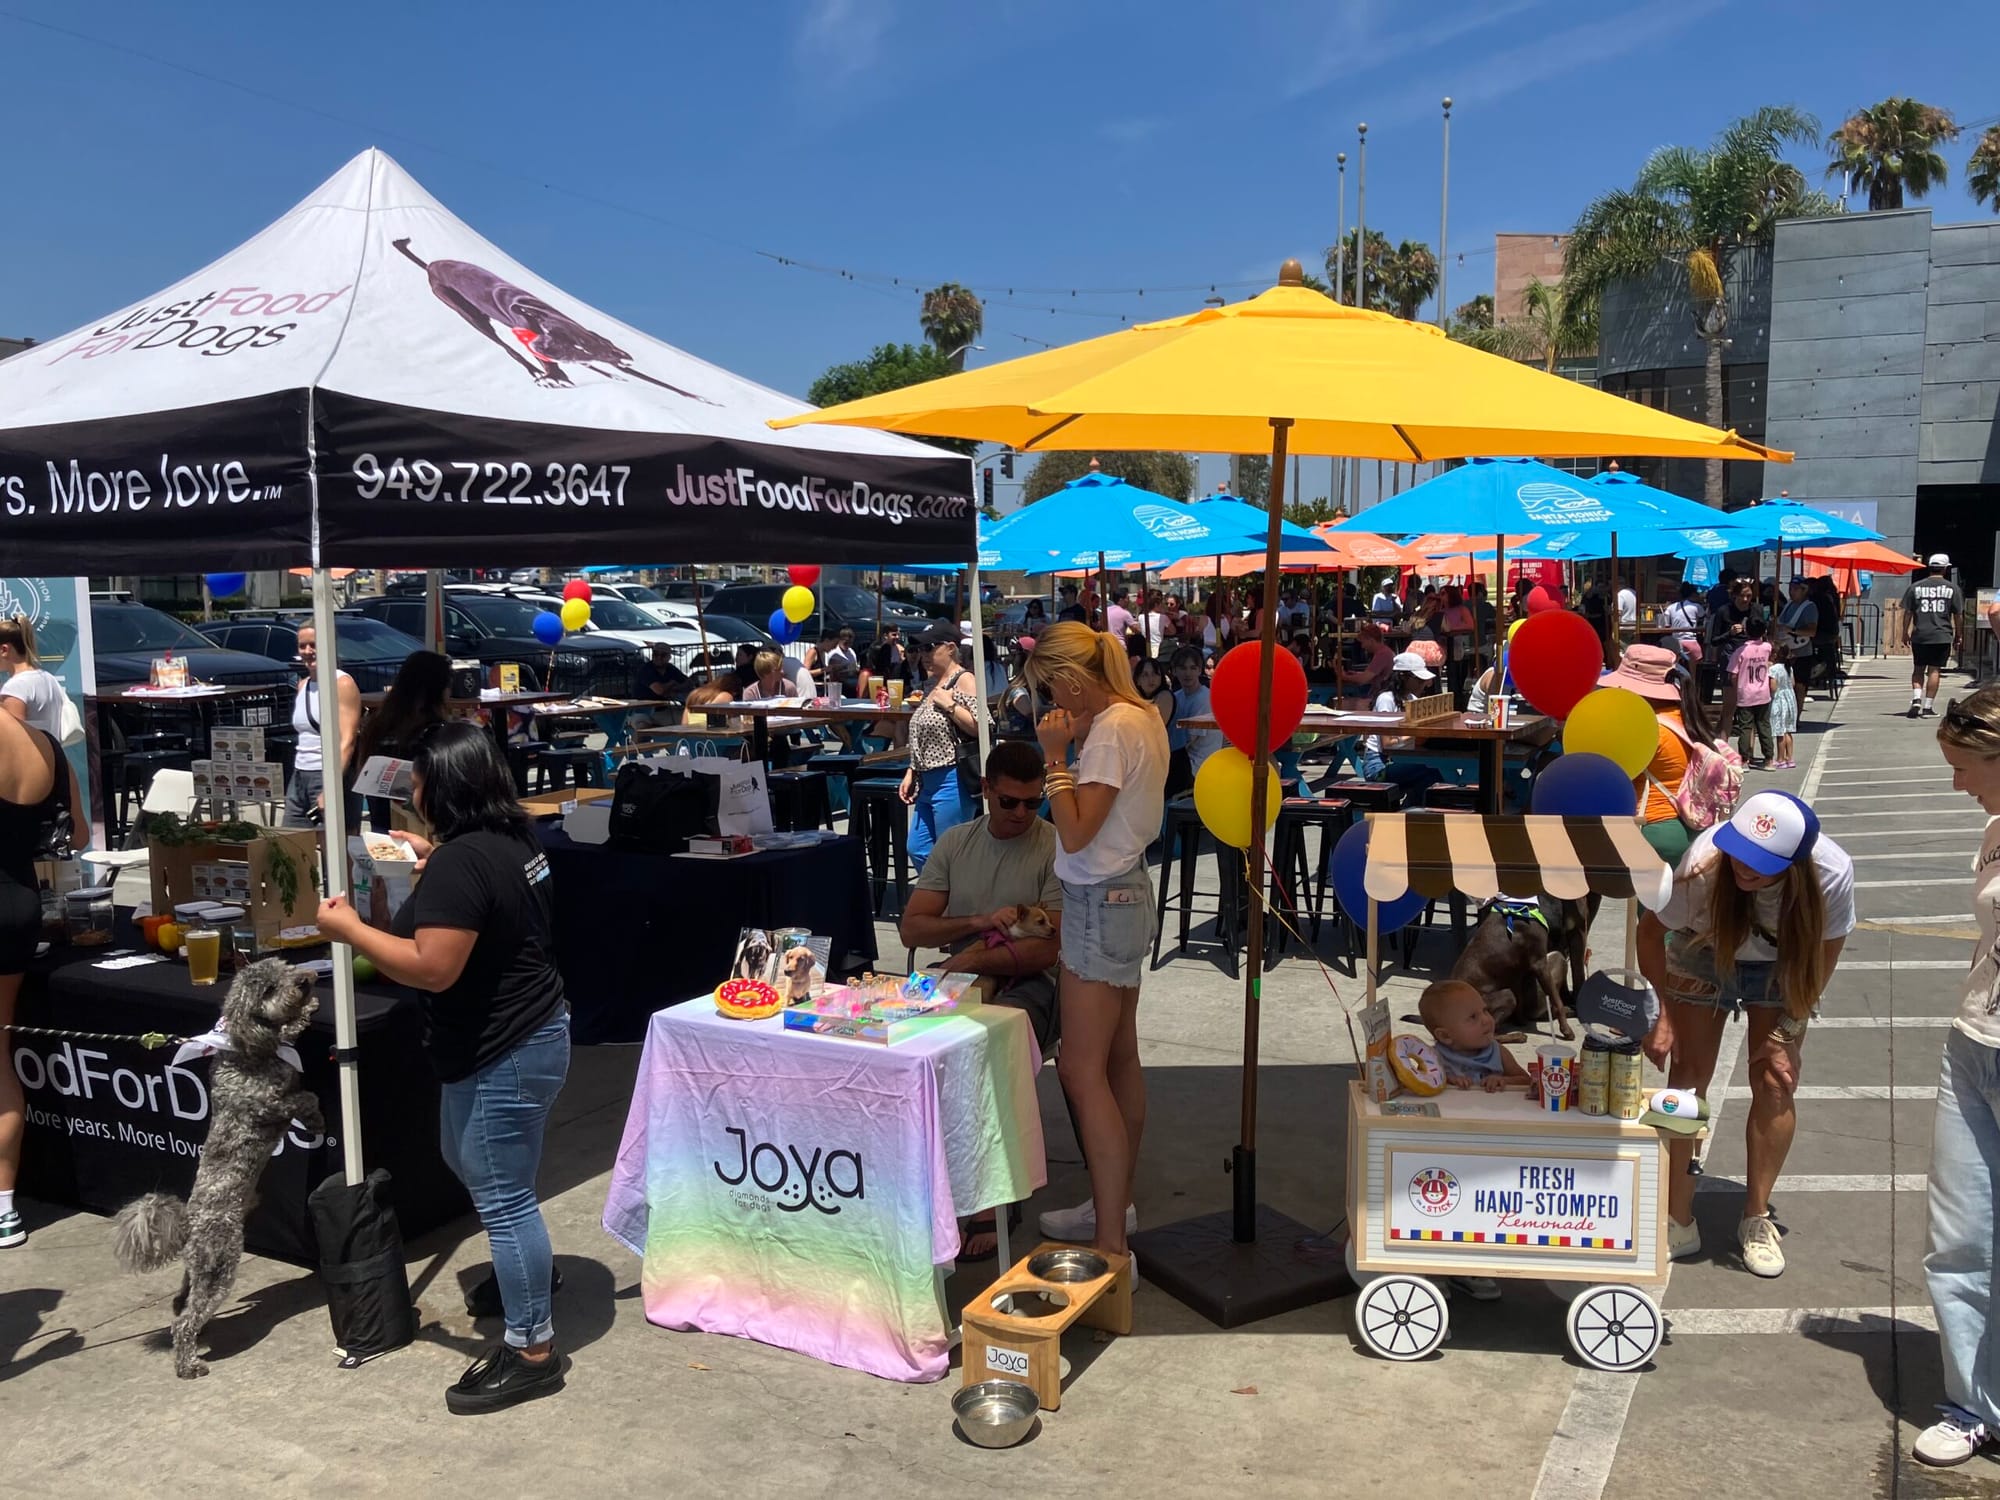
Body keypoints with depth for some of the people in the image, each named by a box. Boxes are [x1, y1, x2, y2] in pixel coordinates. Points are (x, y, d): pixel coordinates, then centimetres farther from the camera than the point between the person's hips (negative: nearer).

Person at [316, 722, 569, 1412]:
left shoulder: (460, 862, -25)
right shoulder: (511, 837, 5)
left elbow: (434, 968, -28)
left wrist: (348, 927, -18)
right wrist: (433, 857, 23)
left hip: (502, 1053, -11)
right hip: (530, 1033, 11)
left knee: (502, 1194, -1)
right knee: (470, 1163, 28)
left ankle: (531, 1351, 10)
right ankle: (531, 1270, 46)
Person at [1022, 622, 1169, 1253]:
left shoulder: (1112, 729, -19)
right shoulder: (1142, 716, 10)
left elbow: (1075, 834, -22)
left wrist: (1056, 755, -16)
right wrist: (1078, 745, 4)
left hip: (1102, 903, -11)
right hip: (1127, 893, 11)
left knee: (1082, 1071, -8)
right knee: (1119, 1060, 17)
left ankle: (1111, 1247, -5)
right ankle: (1116, 1206, 30)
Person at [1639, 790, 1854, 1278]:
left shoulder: (1833, 873, -34)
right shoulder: (1706, 862, -37)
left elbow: (1823, 958, -16)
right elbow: (1651, 931, -20)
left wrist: (1785, 1033, -17)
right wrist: (1661, 1014, -21)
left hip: (1782, 969, 1)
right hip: (1704, 957, -1)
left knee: (1775, 1085, -4)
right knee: (1687, 1077, -6)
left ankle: (1757, 1219, 15)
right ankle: (1678, 1222, 4)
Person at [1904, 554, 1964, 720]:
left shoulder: (1915, 587, 4)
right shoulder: (1952, 588, 2)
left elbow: (1907, 612, 4)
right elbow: (1958, 615, 3)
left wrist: (1905, 633, 12)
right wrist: (1959, 636, 12)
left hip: (1919, 636, 1)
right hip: (1942, 636, -1)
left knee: (1918, 669, 12)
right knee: (1934, 670, 1)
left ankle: (1916, 699, -7)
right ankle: (1928, 707, 1)